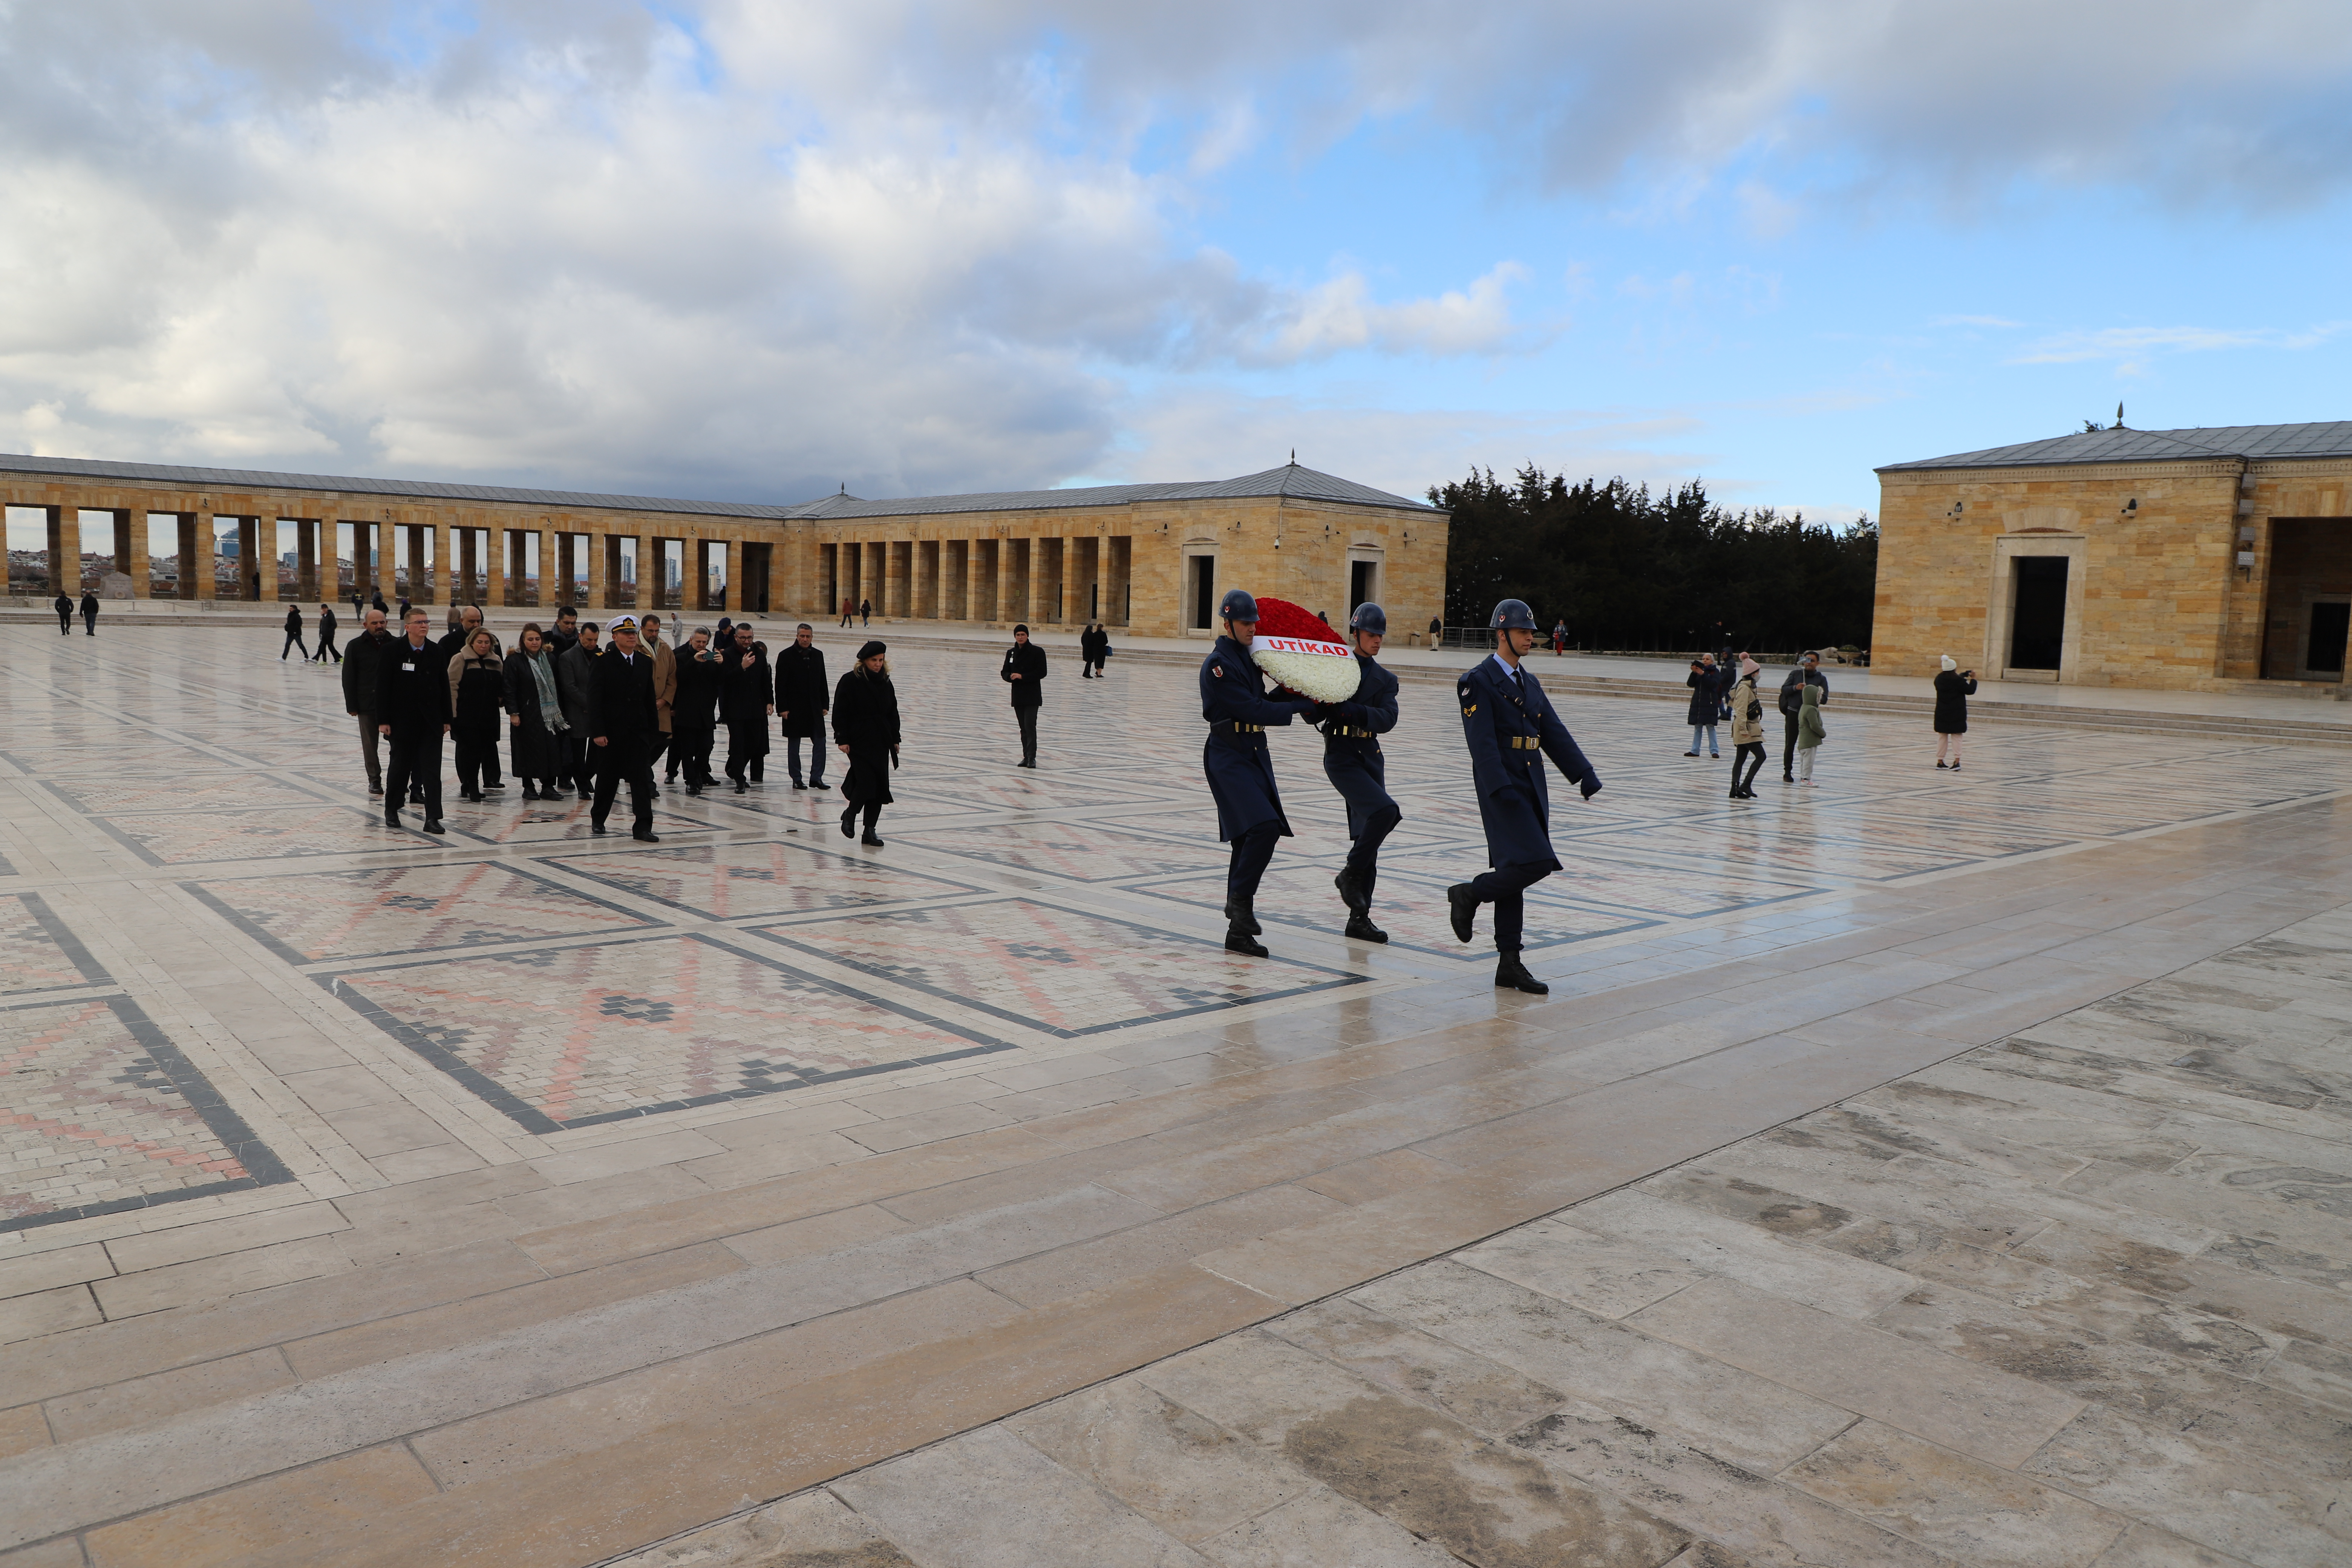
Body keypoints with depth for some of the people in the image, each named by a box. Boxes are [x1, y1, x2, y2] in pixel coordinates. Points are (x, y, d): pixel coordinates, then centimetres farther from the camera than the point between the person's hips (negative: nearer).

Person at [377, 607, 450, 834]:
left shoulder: (436, 651, 3)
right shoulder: (392, 650, -5)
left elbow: (444, 686, 8)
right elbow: (382, 687, -5)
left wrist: (446, 719, 7)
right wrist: (383, 720, -9)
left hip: (431, 722, 2)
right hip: (403, 720, -2)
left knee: (432, 770, -3)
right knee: (401, 767, 9)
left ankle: (433, 819, -2)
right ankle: (391, 811, 29)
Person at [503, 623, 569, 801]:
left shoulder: (549, 659, 10)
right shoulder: (515, 661, -4)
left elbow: (556, 686, 15)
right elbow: (510, 689, -7)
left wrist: (559, 710, 11)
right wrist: (513, 713, -14)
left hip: (550, 713, 4)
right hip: (527, 714, -4)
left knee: (551, 750, 0)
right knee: (529, 751, 0)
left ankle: (548, 786, 8)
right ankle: (529, 787, 11)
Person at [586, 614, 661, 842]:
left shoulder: (646, 662, 8)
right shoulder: (603, 662, -4)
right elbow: (595, 700, -8)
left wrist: (654, 730, 8)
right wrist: (598, 732, -14)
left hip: (639, 731, 3)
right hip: (611, 732, -3)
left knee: (643, 778, -7)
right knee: (608, 778, 10)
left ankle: (642, 827, -8)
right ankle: (598, 819, 30)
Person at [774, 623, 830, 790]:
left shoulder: (818, 655, 8)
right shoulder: (786, 656, -5)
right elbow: (780, 685, -7)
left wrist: (825, 705, 8)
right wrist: (782, 708, -12)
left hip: (814, 707, 4)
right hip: (794, 708, -4)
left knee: (820, 742, 1)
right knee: (794, 745, 4)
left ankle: (816, 778, 9)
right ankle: (796, 780, 13)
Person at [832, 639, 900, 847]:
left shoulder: (885, 682, 11)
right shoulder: (850, 681, -6)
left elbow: (893, 713, 17)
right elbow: (840, 713, -6)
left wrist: (895, 739, 12)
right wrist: (842, 740, -11)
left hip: (881, 742, 6)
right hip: (859, 742, -6)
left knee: (880, 785, 1)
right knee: (866, 782, -13)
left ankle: (870, 830, 9)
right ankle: (849, 815, 15)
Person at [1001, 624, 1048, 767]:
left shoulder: (1037, 652, -6)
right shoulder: (1011, 653, 9)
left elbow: (1042, 673, -12)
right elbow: (1005, 672, 12)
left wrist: (1022, 677, -18)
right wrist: (1011, 677, -11)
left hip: (1032, 696, -5)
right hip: (1018, 695, 5)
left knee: (1030, 726, -13)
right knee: (1023, 728, 10)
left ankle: (1032, 757, -12)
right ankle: (1026, 757, 16)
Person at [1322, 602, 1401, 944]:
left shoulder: (1386, 680, 12)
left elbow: (1386, 719, -7)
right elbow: (1315, 715, -2)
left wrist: (1348, 709, -22)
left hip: (1370, 758, 5)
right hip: (1341, 756, -5)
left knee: (1367, 838, 6)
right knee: (1385, 810, -25)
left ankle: (1359, 917, 13)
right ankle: (1350, 874, -7)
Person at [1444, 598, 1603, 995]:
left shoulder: (1529, 682, 18)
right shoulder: (1478, 680, -8)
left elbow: (1555, 734, 15)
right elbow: (1483, 742, -17)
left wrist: (1585, 775, 5)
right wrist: (1501, 790, -26)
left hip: (1532, 789, 8)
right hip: (1503, 789, -8)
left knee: (1515, 872, 8)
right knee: (1535, 864, -18)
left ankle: (1510, 965, 12)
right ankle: (1469, 894, 6)